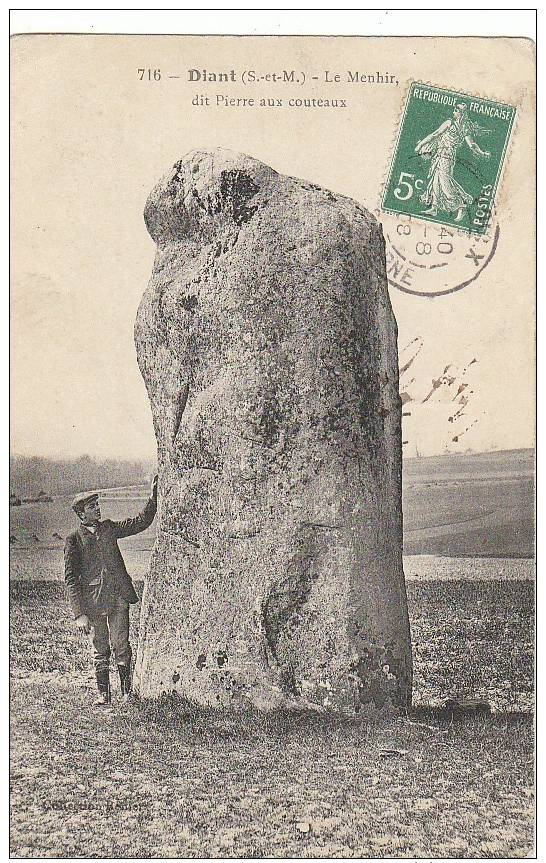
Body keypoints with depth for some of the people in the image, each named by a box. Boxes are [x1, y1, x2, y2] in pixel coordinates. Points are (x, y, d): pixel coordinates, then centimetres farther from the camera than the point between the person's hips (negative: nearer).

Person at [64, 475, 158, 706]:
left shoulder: (108, 528, 11)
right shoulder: (74, 539, -2)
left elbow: (142, 521, 18)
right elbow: (71, 579, -3)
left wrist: (154, 497, 6)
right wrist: (79, 614, -9)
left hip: (119, 597, 3)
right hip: (93, 601, -3)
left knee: (120, 645, 1)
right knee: (100, 649, 5)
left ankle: (127, 691, 12)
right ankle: (103, 694, 17)